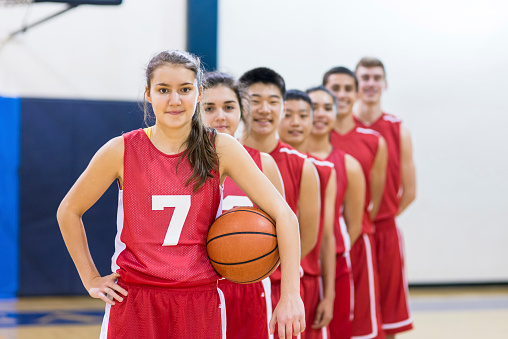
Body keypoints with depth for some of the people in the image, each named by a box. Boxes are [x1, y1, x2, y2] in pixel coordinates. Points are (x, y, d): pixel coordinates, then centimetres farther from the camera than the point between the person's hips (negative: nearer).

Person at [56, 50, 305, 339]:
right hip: (133, 302, 0)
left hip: (200, 304, 0)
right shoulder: (122, 151, -3)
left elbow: (284, 215, -5)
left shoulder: (222, 150, -3)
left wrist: (291, 296, -14)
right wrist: (91, 279, 8)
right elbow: (68, 211, 11)